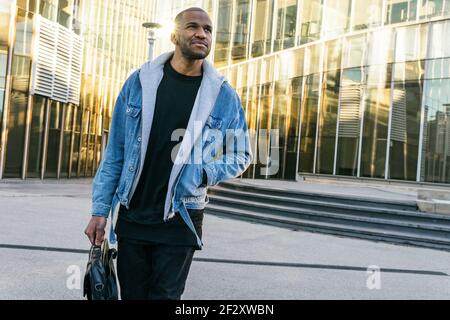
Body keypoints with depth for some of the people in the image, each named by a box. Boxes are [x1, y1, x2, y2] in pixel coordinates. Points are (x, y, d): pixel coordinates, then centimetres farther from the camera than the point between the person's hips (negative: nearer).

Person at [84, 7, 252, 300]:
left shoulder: (223, 95, -2)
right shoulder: (139, 82, 1)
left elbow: (241, 155, 7)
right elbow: (115, 151, 4)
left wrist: (205, 174, -13)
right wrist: (100, 209, 0)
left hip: (180, 221, -1)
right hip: (131, 218, 2)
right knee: (132, 294, 13)